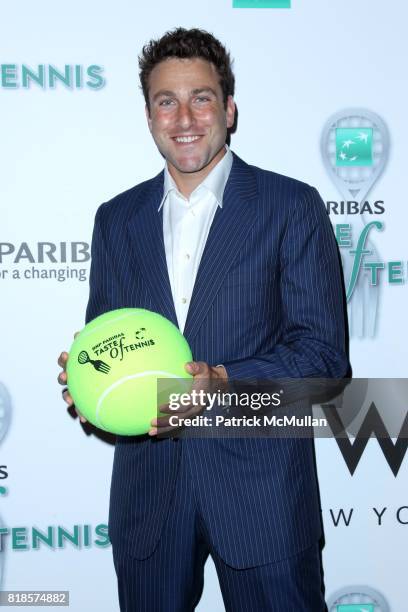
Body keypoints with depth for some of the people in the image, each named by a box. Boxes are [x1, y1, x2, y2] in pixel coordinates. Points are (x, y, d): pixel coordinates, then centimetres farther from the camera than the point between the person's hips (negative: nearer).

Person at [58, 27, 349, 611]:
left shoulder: (292, 206, -4)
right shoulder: (116, 219, 9)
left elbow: (323, 353, -8)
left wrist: (222, 382, -23)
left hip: (261, 490, -3)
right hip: (146, 492, 4)